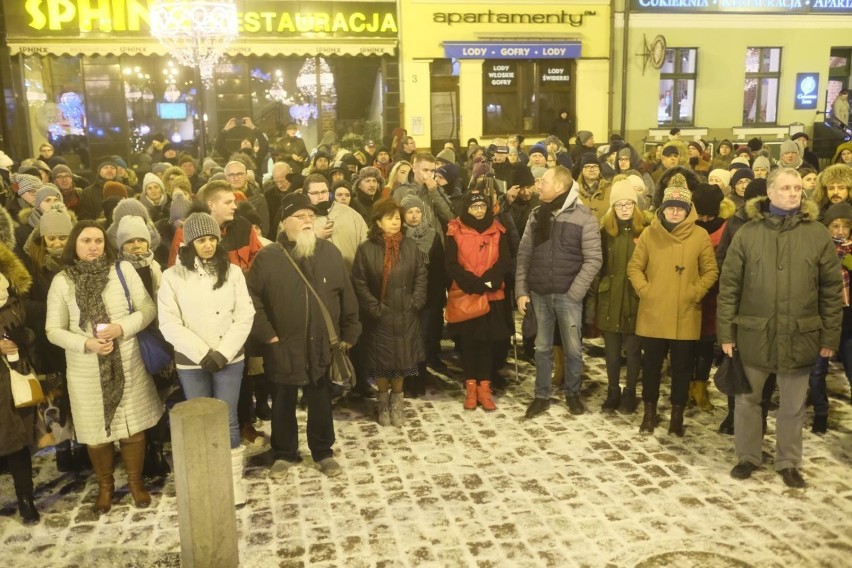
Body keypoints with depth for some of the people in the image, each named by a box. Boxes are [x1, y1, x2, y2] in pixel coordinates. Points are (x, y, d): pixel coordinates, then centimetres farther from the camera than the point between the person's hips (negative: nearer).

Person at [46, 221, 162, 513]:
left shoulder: (123, 270, -5)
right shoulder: (62, 281, -5)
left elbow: (148, 309, -4)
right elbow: (53, 330, -3)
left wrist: (122, 328, -20)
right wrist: (86, 343, -19)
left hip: (127, 364, 0)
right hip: (86, 370, 0)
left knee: (133, 427, 11)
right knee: (96, 431, 13)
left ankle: (136, 481, 33)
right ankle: (105, 486, 36)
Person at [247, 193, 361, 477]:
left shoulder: (330, 252, 1)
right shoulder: (267, 257, -6)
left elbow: (347, 296, 4)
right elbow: (252, 298, -4)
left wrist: (349, 334, 3)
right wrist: (266, 334, -9)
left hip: (322, 345, 2)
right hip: (283, 347, -1)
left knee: (321, 402, 14)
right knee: (283, 403, 14)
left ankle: (323, 452, 31)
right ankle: (284, 453, 32)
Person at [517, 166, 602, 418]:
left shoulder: (584, 217, -6)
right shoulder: (536, 215, 7)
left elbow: (593, 260, -8)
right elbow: (524, 255, 8)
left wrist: (574, 293, -13)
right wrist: (521, 291, 1)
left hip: (568, 295, -3)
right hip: (539, 294, 3)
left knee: (572, 349, 8)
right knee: (542, 348, 12)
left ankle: (572, 393, 27)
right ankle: (542, 395, 24)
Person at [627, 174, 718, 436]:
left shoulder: (700, 235, -1)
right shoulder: (650, 233, 1)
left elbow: (710, 271, 3)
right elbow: (634, 267, 6)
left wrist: (696, 293, -8)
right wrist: (644, 290, -7)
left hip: (685, 316, 0)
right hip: (652, 314, 1)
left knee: (682, 367, 10)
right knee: (651, 364, 10)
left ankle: (678, 413, 24)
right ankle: (649, 412, 24)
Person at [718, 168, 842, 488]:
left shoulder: (818, 234, 0)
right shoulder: (747, 233, -1)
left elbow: (832, 289, 2)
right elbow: (729, 285, -1)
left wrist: (830, 336, 0)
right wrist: (725, 332, -5)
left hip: (799, 336, 0)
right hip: (753, 334, 0)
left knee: (793, 405, 13)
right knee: (747, 399, 11)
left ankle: (788, 463, 30)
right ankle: (747, 456, 29)